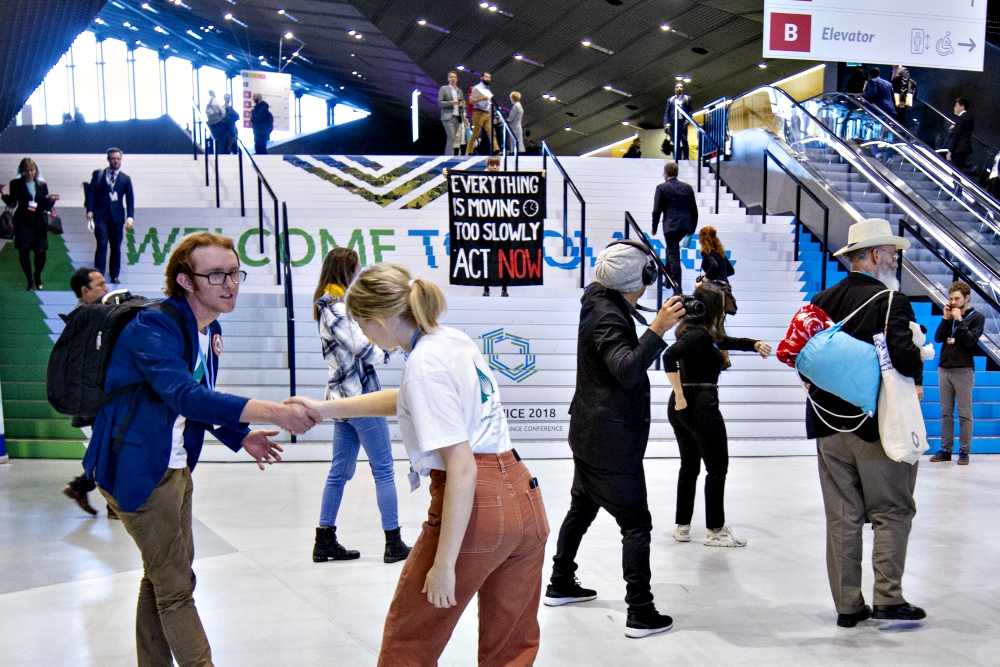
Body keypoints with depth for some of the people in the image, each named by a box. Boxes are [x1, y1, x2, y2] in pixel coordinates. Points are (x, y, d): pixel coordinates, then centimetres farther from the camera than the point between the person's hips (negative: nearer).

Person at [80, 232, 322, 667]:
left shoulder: (210, 330, 4)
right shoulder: (153, 329, -25)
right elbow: (187, 397, -40)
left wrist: (238, 436, 2)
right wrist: (275, 413, -48)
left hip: (176, 467, 10)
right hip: (137, 470, -9)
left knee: (162, 576, 20)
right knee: (176, 587, -3)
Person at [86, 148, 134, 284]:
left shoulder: (125, 178, 9)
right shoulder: (98, 174, 7)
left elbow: (130, 199, 6)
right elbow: (91, 191, 4)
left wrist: (130, 217, -4)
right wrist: (89, 210, -8)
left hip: (117, 216, 2)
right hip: (100, 215, -2)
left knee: (116, 247, 4)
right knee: (102, 245, -11)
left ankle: (114, 276, 12)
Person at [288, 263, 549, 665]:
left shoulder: (425, 364, -14)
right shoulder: (456, 341, 12)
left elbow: (462, 469, -20)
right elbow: (405, 400, 30)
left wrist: (444, 563, -17)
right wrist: (324, 408, 33)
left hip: (476, 507, -8)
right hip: (523, 496, 9)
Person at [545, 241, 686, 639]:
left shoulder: (597, 298, 4)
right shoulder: (609, 317, -22)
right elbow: (627, 370, -34)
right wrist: (657, 330, -40)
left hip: (590, 434, 10)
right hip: (612, 441, -10)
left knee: (582, 508, 22)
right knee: (636, 523, -3)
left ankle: (560, 584, 34)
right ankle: (640, 613, 0)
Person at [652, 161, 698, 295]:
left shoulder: (661, 188, -3)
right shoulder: (687, 187, 10)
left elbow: (657, 210, -4)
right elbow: (694, 209, 11)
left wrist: (654, 227, 7)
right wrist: (693, 228, 20)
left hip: (671, 225, -5)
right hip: (686, 225, 6)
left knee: (674, 255, -5)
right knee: (671, 248, 27)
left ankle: (678, 288, -10)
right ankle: (668, 278, 35)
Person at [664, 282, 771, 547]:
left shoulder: (695, 331, 12)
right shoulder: (699, 335, -17)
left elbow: (725, 341, 29)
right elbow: (669, 356, -32)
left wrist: (755, 344, 16)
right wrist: (680, 396, -28)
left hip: (682, 408, 9)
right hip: (701, 407, -9)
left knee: (689, 466, 17)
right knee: (717, 468, 3)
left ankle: (682, 526, 21)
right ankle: (715, 530, 10)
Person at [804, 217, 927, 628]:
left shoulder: (823, 299, 6)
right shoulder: (891, 301, -11)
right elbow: (904, 352, -25)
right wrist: (915, 382, -6)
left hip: (829, 424, 5)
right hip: (878, 424, -5)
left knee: (841, 517, 9)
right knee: (892, 512, 9)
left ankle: (848, 606, 15)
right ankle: (888, 598, 8)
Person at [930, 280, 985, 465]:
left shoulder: (977, 317, -1)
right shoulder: (950, 315, 10)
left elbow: (971, 341, -14)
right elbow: (938, 338, 2)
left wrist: (959, 320, -14)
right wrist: (946, 319, -6)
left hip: (963, 371, -4)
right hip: (944, 369, 4)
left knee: (964, 414, 0)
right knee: (946, 413, 7)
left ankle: (964, 451, 6)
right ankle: (946, 450, 12)